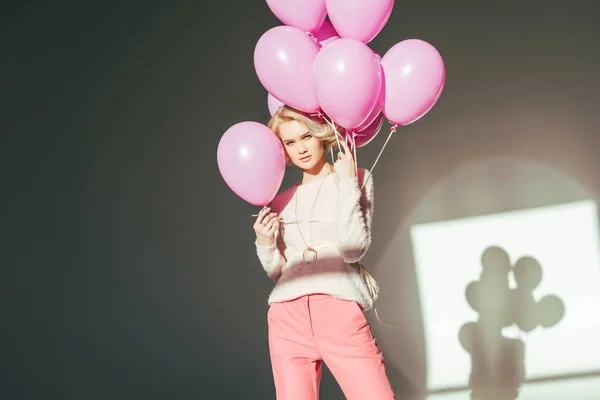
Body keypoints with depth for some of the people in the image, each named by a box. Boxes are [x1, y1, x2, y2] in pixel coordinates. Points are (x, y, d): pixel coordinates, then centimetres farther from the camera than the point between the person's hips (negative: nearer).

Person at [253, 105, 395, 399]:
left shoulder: (357, 179, 8)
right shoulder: (282, 202, 18)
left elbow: (353, 249, -5)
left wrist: (347, 182, -5)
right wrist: (264, 242, 3)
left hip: (340, 311, -3)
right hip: (287, 317, 4)